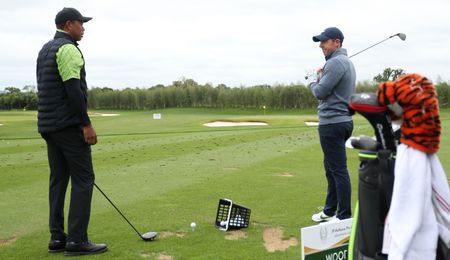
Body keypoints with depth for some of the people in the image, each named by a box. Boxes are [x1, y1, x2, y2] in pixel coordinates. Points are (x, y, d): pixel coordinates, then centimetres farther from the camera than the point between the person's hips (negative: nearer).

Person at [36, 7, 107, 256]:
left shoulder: (45, 49, 19)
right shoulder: (68, 49, -11)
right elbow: (73, 89, -20)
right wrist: (87, 124, -18)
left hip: (48, 125, 10)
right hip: (69, 125, -10)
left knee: (58, 179, 10)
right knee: (83, 179, -6)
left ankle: (57, 238, 12)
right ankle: (77, 240, -6)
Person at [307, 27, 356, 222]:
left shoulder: (336, 62, -15)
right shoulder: (346, 62, 17)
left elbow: (320, 92, -16)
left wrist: (312, 80, 2)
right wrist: (321, 78, 8)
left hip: (332, 124, -10)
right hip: (343, 120, 11)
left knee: (338, 169, -5)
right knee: (332, 168, 16)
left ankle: (344, 215, 2)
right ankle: (330, 211, 26)